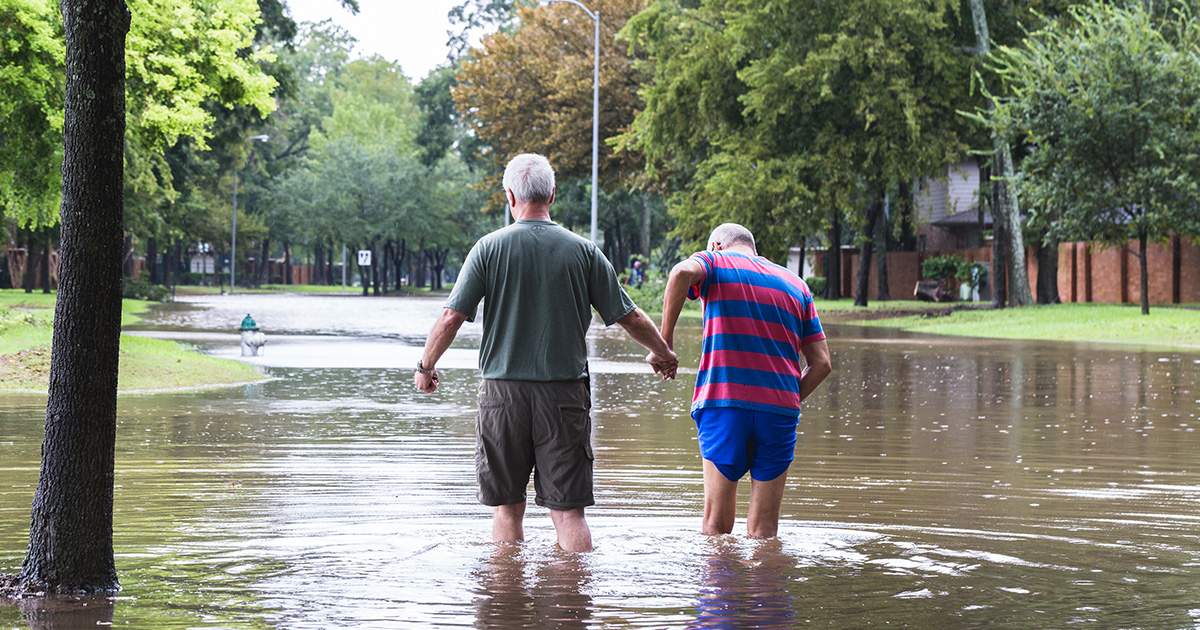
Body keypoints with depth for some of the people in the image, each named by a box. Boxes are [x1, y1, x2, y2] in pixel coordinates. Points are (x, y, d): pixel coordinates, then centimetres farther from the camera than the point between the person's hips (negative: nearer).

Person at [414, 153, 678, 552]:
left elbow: (452, 317, -4)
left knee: (507, 507, 10)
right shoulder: (582, 251, 1)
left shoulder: (489, 248, -2)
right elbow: (630, 318, 6)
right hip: (565, 392, 0)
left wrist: (426, 367, 12)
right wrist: (662, 353, 25)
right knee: (568, 510, 1)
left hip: (503, 389, 0)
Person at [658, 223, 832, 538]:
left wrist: (664, 341, -11)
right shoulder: (796, 285, 20)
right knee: (764, 529, 5)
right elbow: (821, 363, 12)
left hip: (724, 402, -2)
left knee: (717, 524, 2)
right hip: (780, 411, 2)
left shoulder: (716, 263, 11)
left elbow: (683, 272, -15)